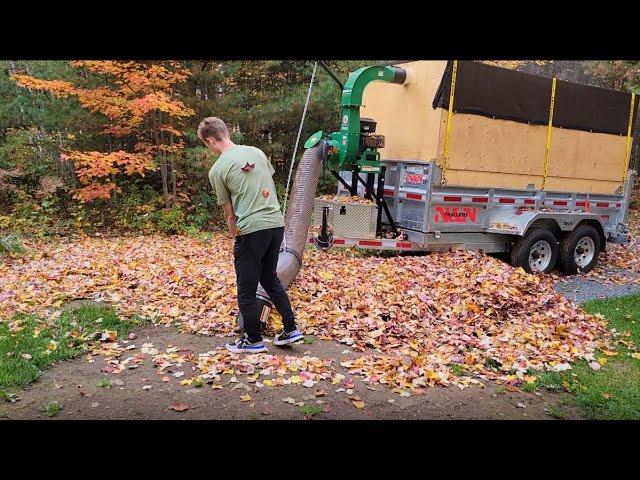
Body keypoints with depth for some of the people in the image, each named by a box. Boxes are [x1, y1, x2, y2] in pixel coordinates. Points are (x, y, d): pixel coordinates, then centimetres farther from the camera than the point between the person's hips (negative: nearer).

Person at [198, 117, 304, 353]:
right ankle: (291, 329, 25)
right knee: (270, 278, 23)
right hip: (277, 223, 7)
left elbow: (230, 213, 1)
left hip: (251, 229, -6)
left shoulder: (217, 170, -5)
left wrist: (235, 236, 14)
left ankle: (254, 340, 21)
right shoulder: (257, 152, 10)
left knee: (246, 289, 9)